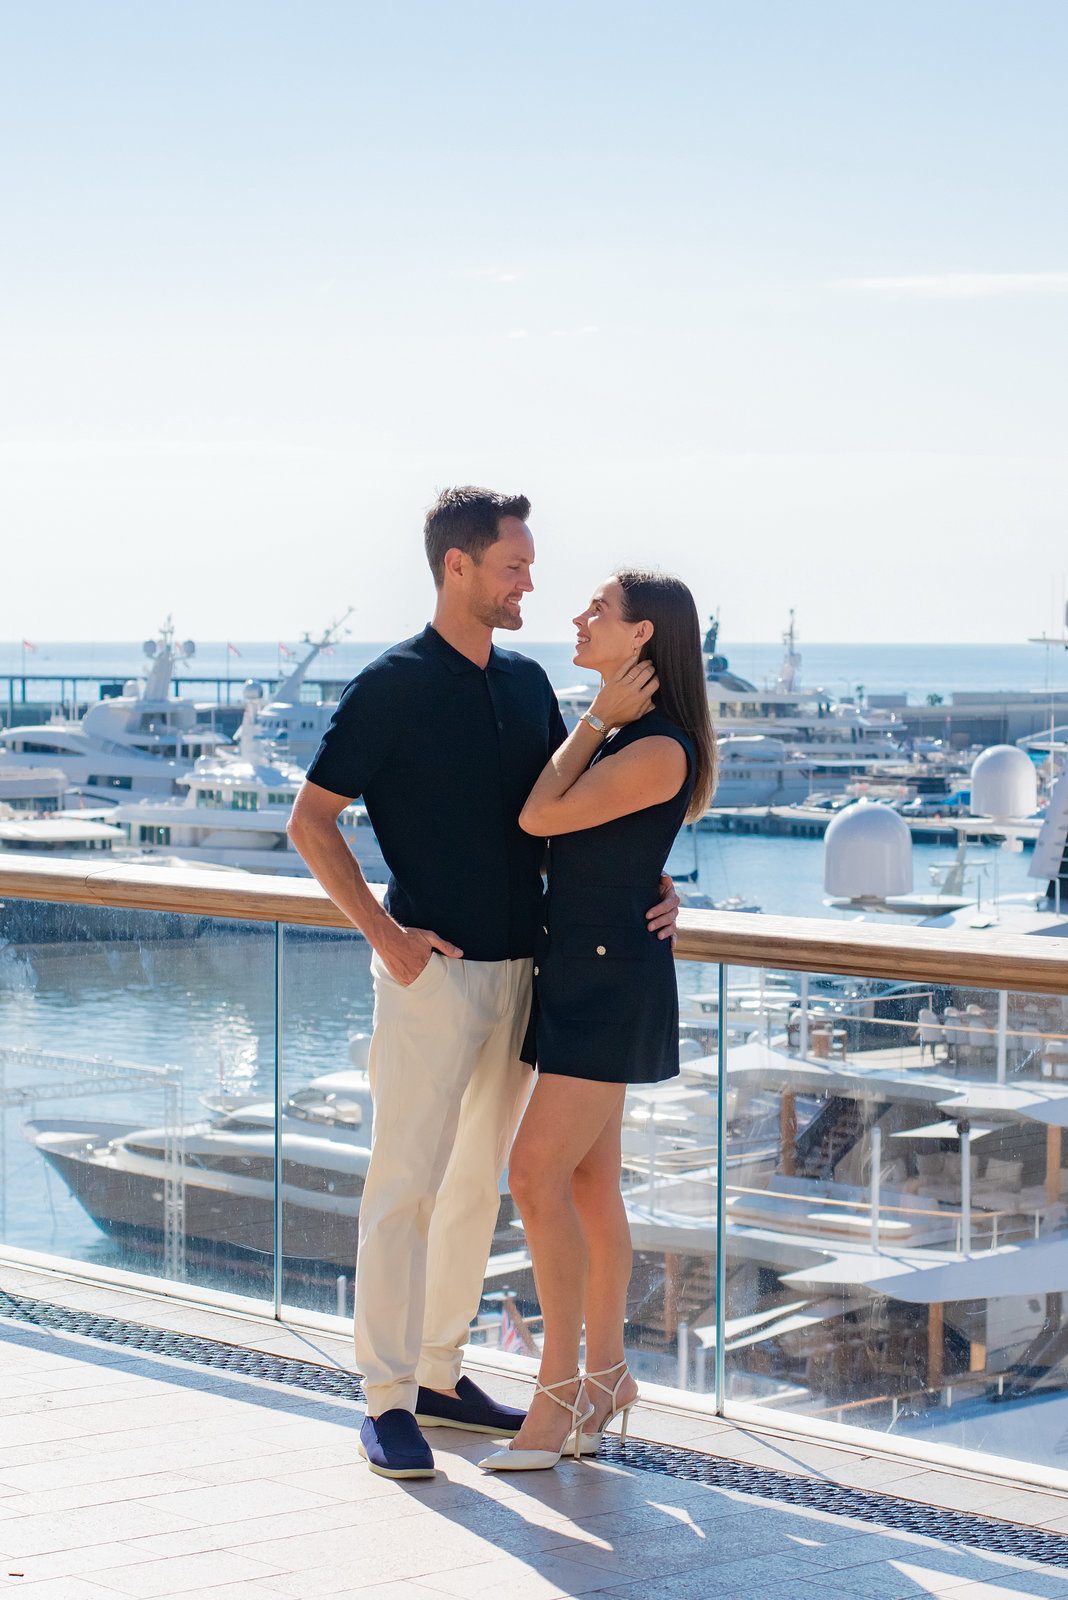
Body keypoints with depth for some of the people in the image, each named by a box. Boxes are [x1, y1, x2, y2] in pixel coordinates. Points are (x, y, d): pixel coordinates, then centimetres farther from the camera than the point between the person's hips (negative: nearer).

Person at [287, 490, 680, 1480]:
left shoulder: (526, 683, 10)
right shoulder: (393, 685, -9)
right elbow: (311, 821, -8)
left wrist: (651, 883, 4)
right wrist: (384, 933, -15)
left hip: (518, 968, 7)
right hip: (432, 968, -7)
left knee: (479, 1181, 12)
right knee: (406, 1182, -5)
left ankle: (440, 1376, 22)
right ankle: (388, 1400, 0)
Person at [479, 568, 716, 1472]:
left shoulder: (660, 750, -18)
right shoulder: (615, 736, 11)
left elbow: (540, 817, -16)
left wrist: (597, 719, -9)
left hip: (614, 982, -9)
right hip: (576, 974, 9)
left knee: (538, 1173, -13)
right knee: (590, 1181, 11)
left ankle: (560, 1391, -6)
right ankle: (606, 1377, 19)